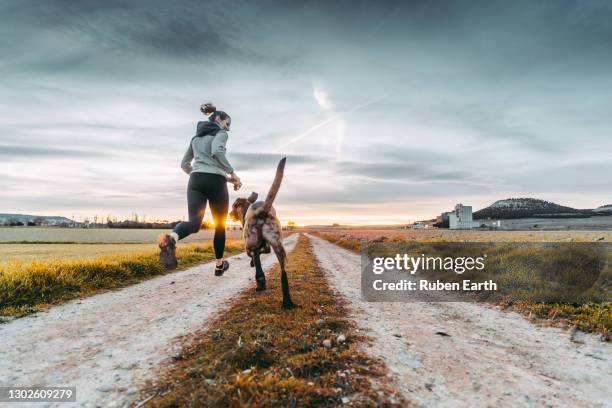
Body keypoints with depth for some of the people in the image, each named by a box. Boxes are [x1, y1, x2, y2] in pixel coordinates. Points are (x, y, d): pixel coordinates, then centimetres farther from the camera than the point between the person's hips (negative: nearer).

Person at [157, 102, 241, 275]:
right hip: (216, 182, -5)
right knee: (220, 224, 11)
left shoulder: (196, 137, 27)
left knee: (194, 223, -11)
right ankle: (219, 265, 23)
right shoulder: (221, 133, 6)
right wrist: (231, 173, -10)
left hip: (195, 181, 5)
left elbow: (184, 165, 26)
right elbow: (217, 151, -17)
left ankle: (171, 238, -46)